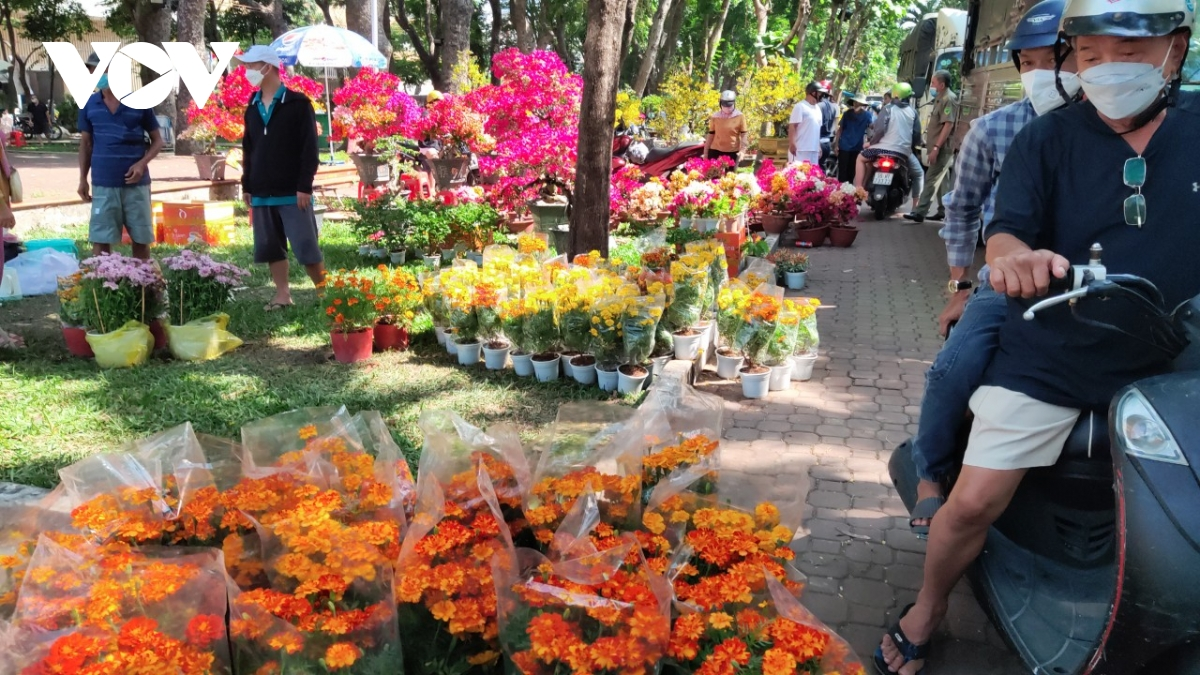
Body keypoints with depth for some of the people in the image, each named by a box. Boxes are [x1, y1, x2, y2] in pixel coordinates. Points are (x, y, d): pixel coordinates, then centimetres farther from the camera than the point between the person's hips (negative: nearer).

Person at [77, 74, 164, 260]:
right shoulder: (89, 104, 5)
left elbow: (157, 140, 3)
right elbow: (85, 143, 12)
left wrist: (142, 163, -13)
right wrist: (83, 179, 7)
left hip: (136, 182, -1)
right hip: (103, 183, 1)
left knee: (141, 238, 7)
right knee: (100, 239, 1)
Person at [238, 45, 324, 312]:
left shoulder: (298, 103, -6)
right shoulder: (252, 107, 13)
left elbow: (309, 148, -10)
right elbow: (248, 149, 18)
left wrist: (305, 186, -15)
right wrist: (247, 185, 13)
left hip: (292, 192, -6)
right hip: (262, 193, 6)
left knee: (306, 247, -4)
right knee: (270, 248, 7)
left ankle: (325, 293, 8)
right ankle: (283, 295, 15)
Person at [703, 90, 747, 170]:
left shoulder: (740, 116, -3)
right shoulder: (715, 116, 1)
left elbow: (743, 135, -2)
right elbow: (711, 135, 7)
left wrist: (742, 150, -15)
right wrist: (706, 152, 6)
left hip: (732, 152, -1)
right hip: (715, 151, 1)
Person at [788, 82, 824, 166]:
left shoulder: (817, 109, 18)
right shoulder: (800, 107, -8)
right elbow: (792, 126, -13)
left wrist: (819, 147, 20)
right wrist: (792, 144, -21)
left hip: (814, 150, 8)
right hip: (800, 149, -8)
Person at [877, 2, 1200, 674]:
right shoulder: (1048, 138, -3)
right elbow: (1006, 231, -14)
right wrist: (1015, 256, -37)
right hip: (1048, 361, -2)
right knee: (974, 501, -5)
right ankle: (928, 608, 21)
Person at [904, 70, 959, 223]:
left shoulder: (949, 99, -14)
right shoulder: (941, 98, 18)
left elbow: (948, 125, -23)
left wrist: (936, 147, -27)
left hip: (942, 148, -10)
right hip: (940, 148, 10)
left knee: (931, 180, -12)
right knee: (941, 180, 13)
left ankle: (919, 212, -14)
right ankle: (944, 211, 19)